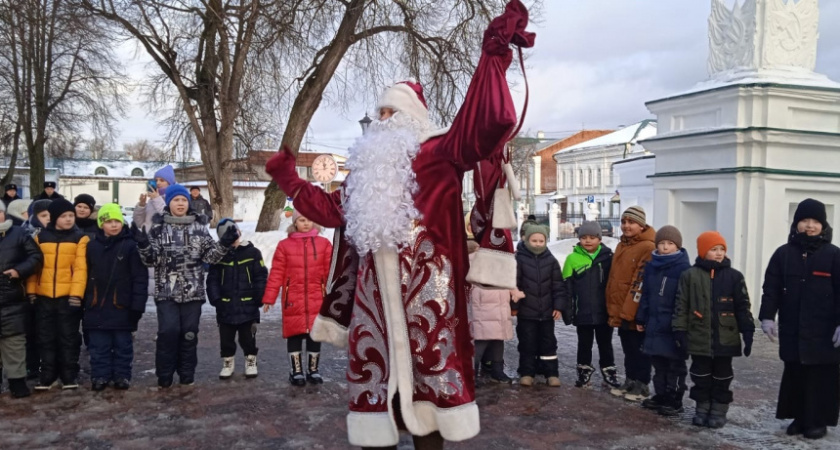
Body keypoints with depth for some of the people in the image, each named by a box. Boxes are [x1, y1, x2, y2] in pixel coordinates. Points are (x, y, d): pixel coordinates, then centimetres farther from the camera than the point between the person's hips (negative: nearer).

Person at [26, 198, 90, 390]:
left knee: (68, 337, 5)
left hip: (68, 296, -3)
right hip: (44, 296, 3)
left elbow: (80, 268, -8)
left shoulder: (80, 238, -1)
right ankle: (48, 376, 19)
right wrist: (31, 290, 1)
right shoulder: (40, 237, 7)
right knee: (46, 338, 10)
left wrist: (76, 293, -15)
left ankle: (69, 376, 13)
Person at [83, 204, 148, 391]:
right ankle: (100, 376, 20)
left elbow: (140, 278, -8)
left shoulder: (131, 245, -6)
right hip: (97, 306, 3)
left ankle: (122, 376, 19)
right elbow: (86, 276, 10)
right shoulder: (92, 246, 6)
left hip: (122, 306, -3)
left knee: (123, 344, 9)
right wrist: (84, 302, 6)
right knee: (99, 346, 9)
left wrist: (138, 305, -13)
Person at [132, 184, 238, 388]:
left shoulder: (199, 227, 7)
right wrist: (143, 244, -20)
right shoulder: (159, 228, 3)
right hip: (166, 291, -1)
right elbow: (152, 259, -2)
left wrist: (224, 244, -11)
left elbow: (210, 256, 5)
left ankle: (187, 374, 19)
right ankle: (164, 375, 8)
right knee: (168, 331, -8)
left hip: (193, 291, 1)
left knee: (189, 333, 6)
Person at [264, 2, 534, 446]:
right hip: (374, 292, 7)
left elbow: (483, 126, -15)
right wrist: (289, 179, 35)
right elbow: (334, 208, 30)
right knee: (374, 373, 9)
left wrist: (493, 56, -20)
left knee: (426, 373, -1)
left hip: (422, 289, -6)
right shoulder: (368, 164, 22)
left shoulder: (436, 153, 1)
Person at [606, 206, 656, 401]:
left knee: (639, 350, 5)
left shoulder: (648, 248, -15)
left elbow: (641, 281, -19)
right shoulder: (621, 245, 13)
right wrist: (614, 308, 14)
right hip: (621, 310, 8)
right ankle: (630, 382, 28)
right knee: (628, 349, 17)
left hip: (636, 312, -8)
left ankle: (642, 385, 17)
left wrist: (629, 310, -20)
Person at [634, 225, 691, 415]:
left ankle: (675, 401, 14)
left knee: (675, 364, 6)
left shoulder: (683, 268, -10)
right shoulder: (651, 265, 8)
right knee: (658, 362, 16)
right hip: (654, 323, 6)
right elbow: (645, 294, 13)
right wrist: (641, 318, 13)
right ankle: (661, 396, 28)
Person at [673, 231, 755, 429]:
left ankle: (719, 411, 22)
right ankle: (702, 409, 24)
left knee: (722, 377, 10)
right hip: (699, 338, 0)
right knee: (701, 376, 10)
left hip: (725, 338, 1)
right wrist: (680, 331, -5)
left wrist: (747, 332, -2)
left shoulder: (734, 276, 1)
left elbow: (743, 306, 3)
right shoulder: (690, 275, -2)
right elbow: (681, 305, -1)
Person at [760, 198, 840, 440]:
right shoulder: (783, 254, 4)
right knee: (794, 374, 10)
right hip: (792, 329, 2)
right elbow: (771, 288, 3)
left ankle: (818, 420, 17)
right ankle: (799, 417, 22)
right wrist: (767, 316, -5)